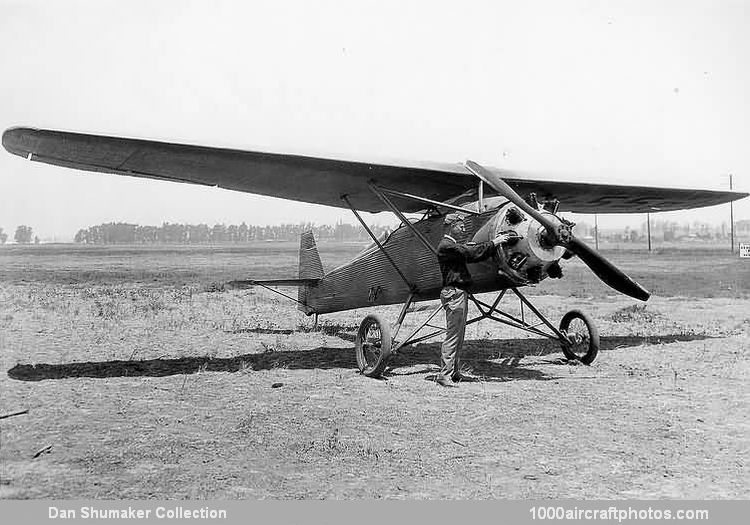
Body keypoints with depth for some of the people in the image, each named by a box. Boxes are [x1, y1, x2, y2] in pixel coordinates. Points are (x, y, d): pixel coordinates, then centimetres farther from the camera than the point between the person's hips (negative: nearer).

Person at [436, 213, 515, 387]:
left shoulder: (455, 245, 21)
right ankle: (444, 375, -6)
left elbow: (474, 253, 13)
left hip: (460, 293, 11)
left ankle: (454, 372, 19)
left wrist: (494, 243, 4)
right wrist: (493, 243, -15)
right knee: (452, 336, -9)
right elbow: (472, 253, -21)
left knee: (459, 335, 13)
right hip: (453, 293, -11)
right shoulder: (446, 245, -12)